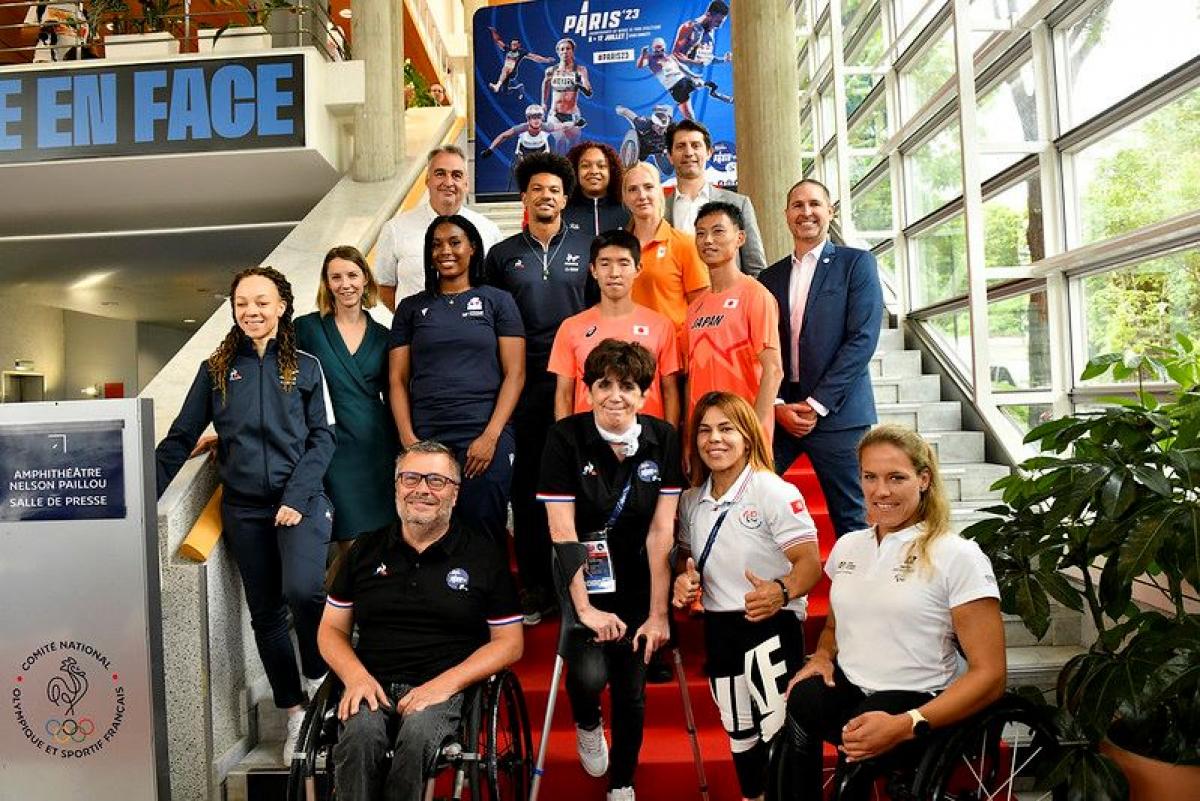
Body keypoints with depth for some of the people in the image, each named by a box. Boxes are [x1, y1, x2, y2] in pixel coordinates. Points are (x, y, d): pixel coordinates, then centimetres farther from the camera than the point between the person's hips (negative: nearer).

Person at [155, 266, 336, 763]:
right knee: (265, 613, 9)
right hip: (244, 508, 3)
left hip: (301, 502, -3)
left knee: (303, 590, -25)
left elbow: (323, 437, -1)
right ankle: (295, 715, 24)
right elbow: (181, 438, 8)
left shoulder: (305, 367, 4)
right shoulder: (215, 370, 9)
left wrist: (297, 497, -12)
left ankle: (318, 676, 4)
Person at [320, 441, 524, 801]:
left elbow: (510, 642, 5)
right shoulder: (365, 551, 15)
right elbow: (332, 629, 17)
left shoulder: (484, 556, 6)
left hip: (444, 687, -1)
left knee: (417, 734, -33)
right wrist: (356, 676, -5)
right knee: (360, 735, -31)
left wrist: (446, 683, -9)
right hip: (372, 685, 2)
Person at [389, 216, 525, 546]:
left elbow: (515, 374, 0)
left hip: (485, 438, -2)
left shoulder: (498, 301, 7)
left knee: (484, 536, 1)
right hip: (424, 440, 2)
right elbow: (398, 380, 9)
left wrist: (491, 436, -9)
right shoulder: (411, 308, 13)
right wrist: (408, 439, -4)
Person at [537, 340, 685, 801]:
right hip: (581, 582, -2)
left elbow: (661, 530, -10)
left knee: (632, 689, 6)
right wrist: (584, 608, -19)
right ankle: (587, 724, 20)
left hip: (638, 584, 2)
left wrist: (658, 612, -10)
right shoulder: (566, 437, -14)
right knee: (590, 674, -19)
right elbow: (562, 530, -16)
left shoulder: (663, 440, -8)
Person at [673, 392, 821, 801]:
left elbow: (810, 563, -18)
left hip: (770, 628, -6)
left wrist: (782, 592, -38)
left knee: (778, 729, -5)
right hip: (718, 629, 7)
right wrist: (684, 580, -5)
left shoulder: (775, 492, -15)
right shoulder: (691, 501, 4)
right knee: (739, 733, 21)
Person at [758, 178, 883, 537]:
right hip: (779, 412, 4)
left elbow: (863, 339, -7)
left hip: (836, 412, -3)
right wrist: (777, 406, -4)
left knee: (851, 520, 1)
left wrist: (817, 404, -12)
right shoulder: (770, 276, 15)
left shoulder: (856, 263, 3)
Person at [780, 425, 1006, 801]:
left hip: (916, 702, -4)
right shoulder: (847, 546, 11)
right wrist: (821, 656, 2)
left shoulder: (958, 556, -7)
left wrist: (905, 726, -23)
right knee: (799, 701, -31)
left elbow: (989, 674, -9)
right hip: (846, 688, 4)